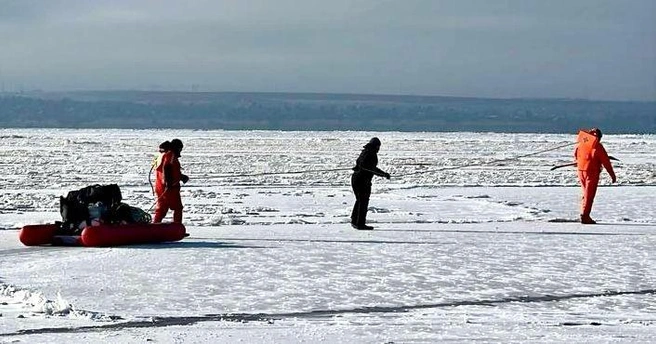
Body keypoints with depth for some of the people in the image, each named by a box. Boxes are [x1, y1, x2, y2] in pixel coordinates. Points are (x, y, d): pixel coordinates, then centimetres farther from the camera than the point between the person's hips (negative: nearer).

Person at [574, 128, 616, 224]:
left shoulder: (581, 143, 6)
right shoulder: (597, 146, -11)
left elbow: (575, 155, 22)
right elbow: (606, 161, -9)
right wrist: (612, 175, -3)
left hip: (581, 171, 6)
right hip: (592, 172, -6)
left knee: (586, 193, 17)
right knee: (589, 195, -2)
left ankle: (584, 215, 15)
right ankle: (585, 216, -7)